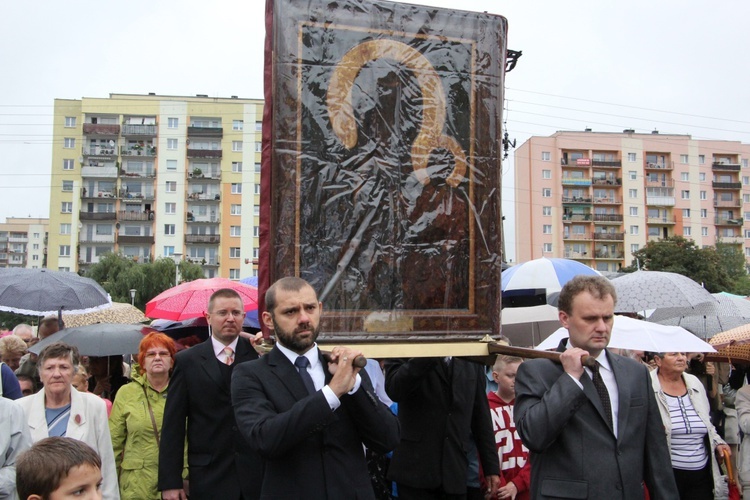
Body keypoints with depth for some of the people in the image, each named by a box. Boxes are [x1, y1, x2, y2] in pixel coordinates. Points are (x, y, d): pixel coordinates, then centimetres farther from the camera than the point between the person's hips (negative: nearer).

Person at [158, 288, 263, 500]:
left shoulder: (258, 353, 3)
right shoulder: (187, 360, 2)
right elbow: (173, 425, 1)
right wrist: (170, 482, -3)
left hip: (257, 473, 1)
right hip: (209, 476, 0)